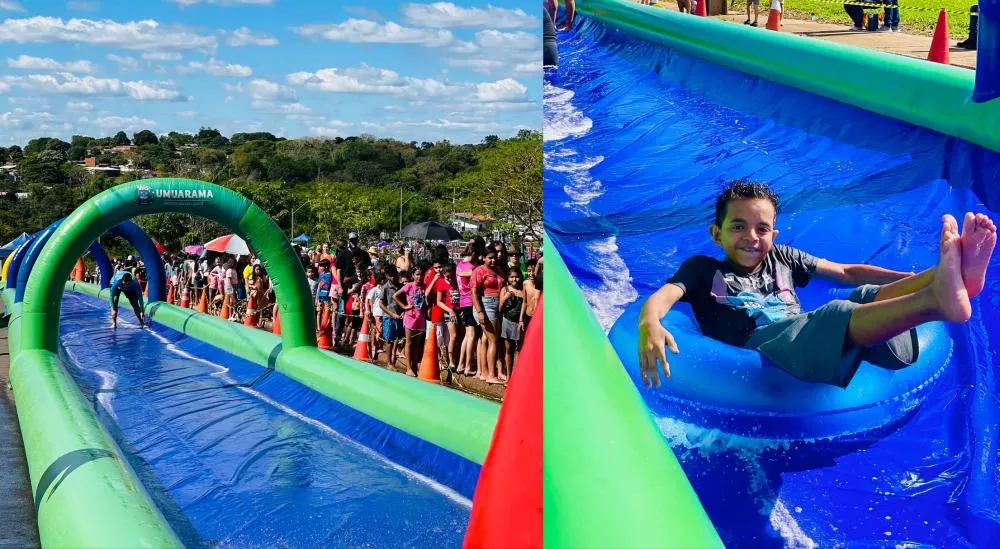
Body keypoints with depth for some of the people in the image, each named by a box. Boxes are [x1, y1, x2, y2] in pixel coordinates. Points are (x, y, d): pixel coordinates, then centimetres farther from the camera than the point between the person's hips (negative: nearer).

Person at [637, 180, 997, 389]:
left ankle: (953, 277, -49)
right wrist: (649, 326, -31)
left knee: (869, 297, -22)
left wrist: (918, 279, 13)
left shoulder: (781, 259, 30)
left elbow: (847, 273, 26)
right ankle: (938, 300, -58)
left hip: (804, 338, 6)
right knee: (837, 316, -34)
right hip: (759, 344, -6)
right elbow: (663, 296, -3)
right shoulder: (703, 270, 17)